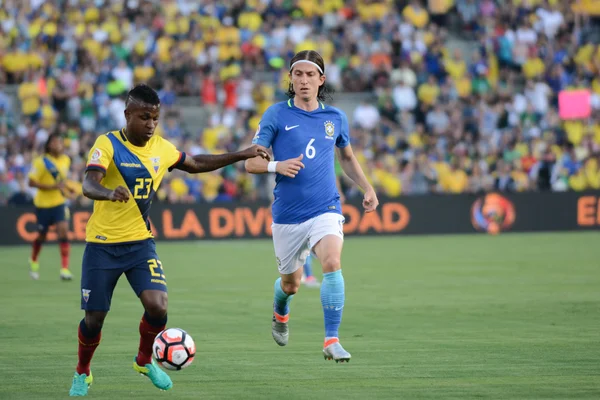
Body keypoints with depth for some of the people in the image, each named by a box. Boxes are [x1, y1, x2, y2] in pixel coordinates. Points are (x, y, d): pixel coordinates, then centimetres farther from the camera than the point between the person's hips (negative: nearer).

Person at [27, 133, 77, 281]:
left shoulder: (66, 160, 3)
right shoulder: (41, 162, -15)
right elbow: (32, 182, -17)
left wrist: (67, 189, 2)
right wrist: (53, 186, -26)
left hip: (59, 202, 3)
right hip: (43, 203, -3)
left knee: (63, 230, -16)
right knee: (42, 235, 10)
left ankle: (65, 268, -17)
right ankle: (34, 262, 41)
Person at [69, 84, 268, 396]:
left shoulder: (161, 148, 2)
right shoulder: (108, 144, -14)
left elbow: (196, 164, 20)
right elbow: (89, 185, -29)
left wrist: (241, 155, 17)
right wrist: (110, 192, -52)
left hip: (140, 243, 3)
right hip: (102, 245, -3)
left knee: (157, 306, -17)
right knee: (94, 318, 1)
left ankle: (145, 361, 13)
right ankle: (82, 374, 30)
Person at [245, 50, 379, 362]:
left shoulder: (335, 118, 7)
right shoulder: (277, 114, -2)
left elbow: (347, 157, 26)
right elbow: (251, 162, -3)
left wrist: (367, 188, 14)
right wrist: (277, 166, -23)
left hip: (325, 209, 0)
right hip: (287, 214, 0)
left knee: (332, 263, -26)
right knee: (291, 283, 13)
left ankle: (331, 340, -21)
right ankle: (280, 313, 51)